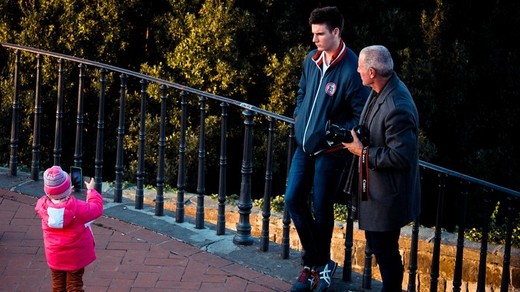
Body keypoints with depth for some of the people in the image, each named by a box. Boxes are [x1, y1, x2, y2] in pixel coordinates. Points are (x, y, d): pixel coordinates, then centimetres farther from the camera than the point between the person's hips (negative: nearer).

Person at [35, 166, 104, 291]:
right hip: (75, 257, -3)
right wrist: (91, 191, 3)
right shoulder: (78, 207, -28)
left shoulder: (42, 205, -18)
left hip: (54, 256, 3)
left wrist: (64, 195, 16)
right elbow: (97, 208, -11)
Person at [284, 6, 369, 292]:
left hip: (329, 150, -7)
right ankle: (318, 263, 21)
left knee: (321, 209, 6)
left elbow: (360, 117, -16)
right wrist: (299, 117, 6)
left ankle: (318, 263, 28)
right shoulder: (311, 60, 1)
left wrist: (334, 132, -22)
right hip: (304, 144, 7)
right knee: (293, 199, 6)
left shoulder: (351, 69, -20)